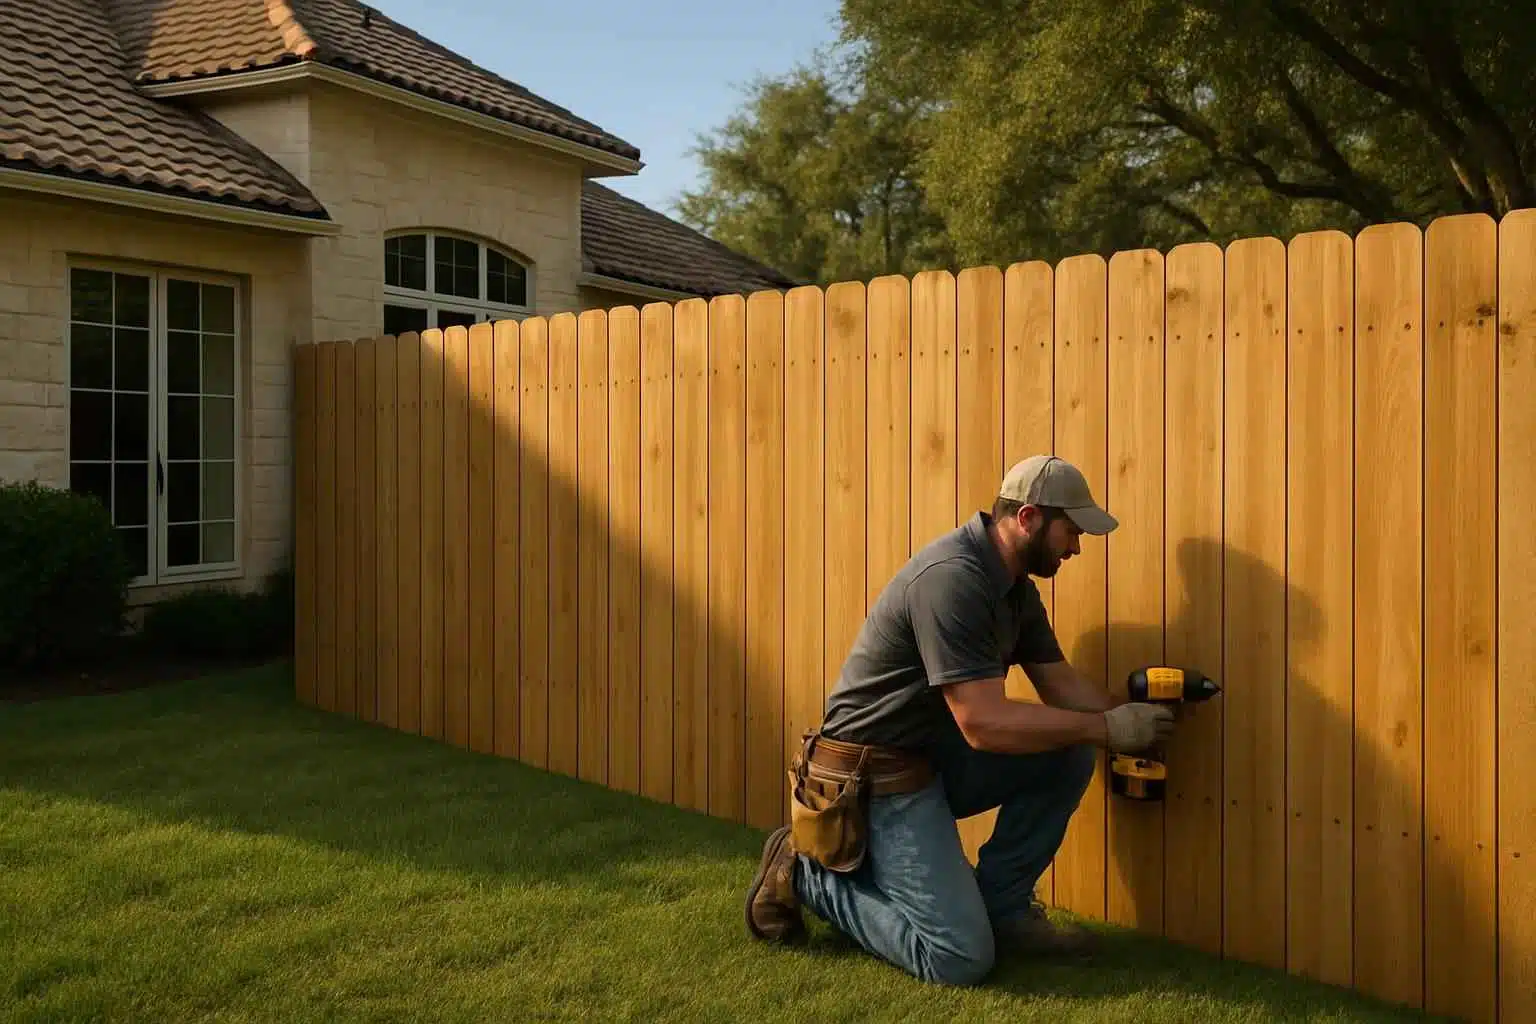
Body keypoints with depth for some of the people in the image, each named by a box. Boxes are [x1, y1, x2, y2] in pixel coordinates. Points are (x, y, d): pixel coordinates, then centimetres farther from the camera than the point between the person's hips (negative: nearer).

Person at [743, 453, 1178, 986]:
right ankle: (806, 873, 3)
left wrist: (1127, 719, -8)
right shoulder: (953, 579, -26)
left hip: (938, 755, 9)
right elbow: (984, 724, -29)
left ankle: (1000, 903, 10)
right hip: (877, 775, -9)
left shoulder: (1016, 586, 6)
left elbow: (1060, 682, 10)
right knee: (961, 959, -11)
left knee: (1070, 756, -2)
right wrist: (1107, 729, -20)